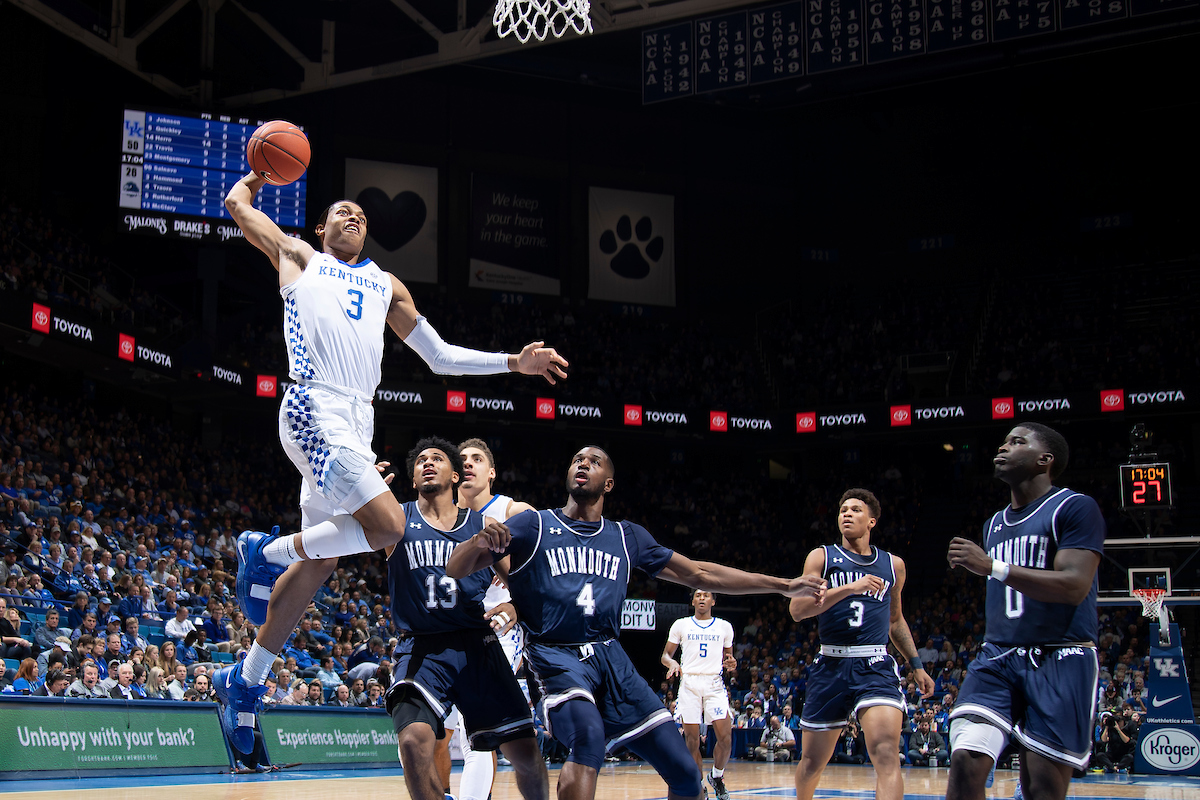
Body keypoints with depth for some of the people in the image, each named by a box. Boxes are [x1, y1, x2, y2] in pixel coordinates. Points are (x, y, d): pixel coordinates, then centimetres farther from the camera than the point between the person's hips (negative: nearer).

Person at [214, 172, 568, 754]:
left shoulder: (386, 284, 28)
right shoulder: (298, 256, 17)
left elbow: (440, 357, 28)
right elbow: (237, 203, 23)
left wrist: (513, 362, 19)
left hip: (357, 423, 6)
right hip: (315, 409, -6)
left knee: (320, 560, 6)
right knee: (388, 524, -23)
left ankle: (246, 681, 17)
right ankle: (267, 553, -2)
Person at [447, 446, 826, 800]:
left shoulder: (628, 537, 16)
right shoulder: (534, 525, 5)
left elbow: (698, 574, 18)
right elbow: (455, 569, 0)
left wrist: (786, 585, 14)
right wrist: (480, 541, -25)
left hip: (610, 655, 5)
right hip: (556, 654, -4)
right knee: (588, 734, -37)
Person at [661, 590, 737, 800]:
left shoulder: (724, 627, 13)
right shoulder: (681, 625, 9)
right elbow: (666, 655, 10)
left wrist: (731, 664, -3)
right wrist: (671, 663, -13)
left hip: (714, 684, 1)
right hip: (689, 682, -1)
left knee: (725, 737, -12)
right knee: (692, 740, -3)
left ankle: (716, 776, 14)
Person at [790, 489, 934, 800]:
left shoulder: (893, 564, 13)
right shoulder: (822, 557, 4)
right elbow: (798, 609, -10)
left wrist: (916, 664, 21)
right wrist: (850, 588, -17)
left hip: (875, 667, 0)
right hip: (830, 667, 0)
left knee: (887, 755, -22)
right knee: (812, 762, 9)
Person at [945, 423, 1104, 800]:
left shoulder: (1075, 508, -4)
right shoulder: (995, 524, 21)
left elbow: (1074, 585, -18)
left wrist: (992, 566, -21)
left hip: (1061, 660, -6)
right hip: (998, 657, 6)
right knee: (965, 762, -14)